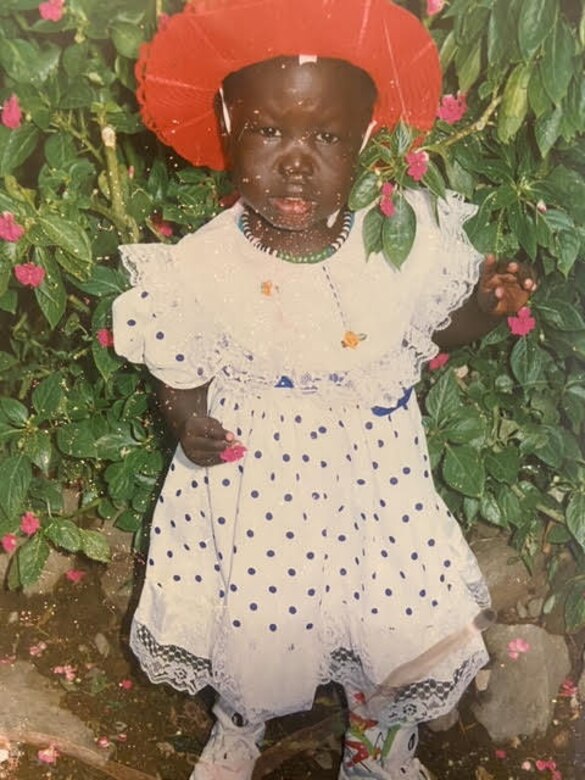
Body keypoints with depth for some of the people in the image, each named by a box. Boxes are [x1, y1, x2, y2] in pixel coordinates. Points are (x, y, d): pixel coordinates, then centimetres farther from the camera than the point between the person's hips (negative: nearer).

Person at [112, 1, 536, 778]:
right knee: (254, 628, 14)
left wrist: (485, 306, -16)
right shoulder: (198, 270, -18)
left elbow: (439, 328, 3)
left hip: (376, 483, 2)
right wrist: (188, 422, -23)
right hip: (253, 490, -1)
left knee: (422, 638, 10)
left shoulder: (409, 242, -15)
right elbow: (179, 375, -3)